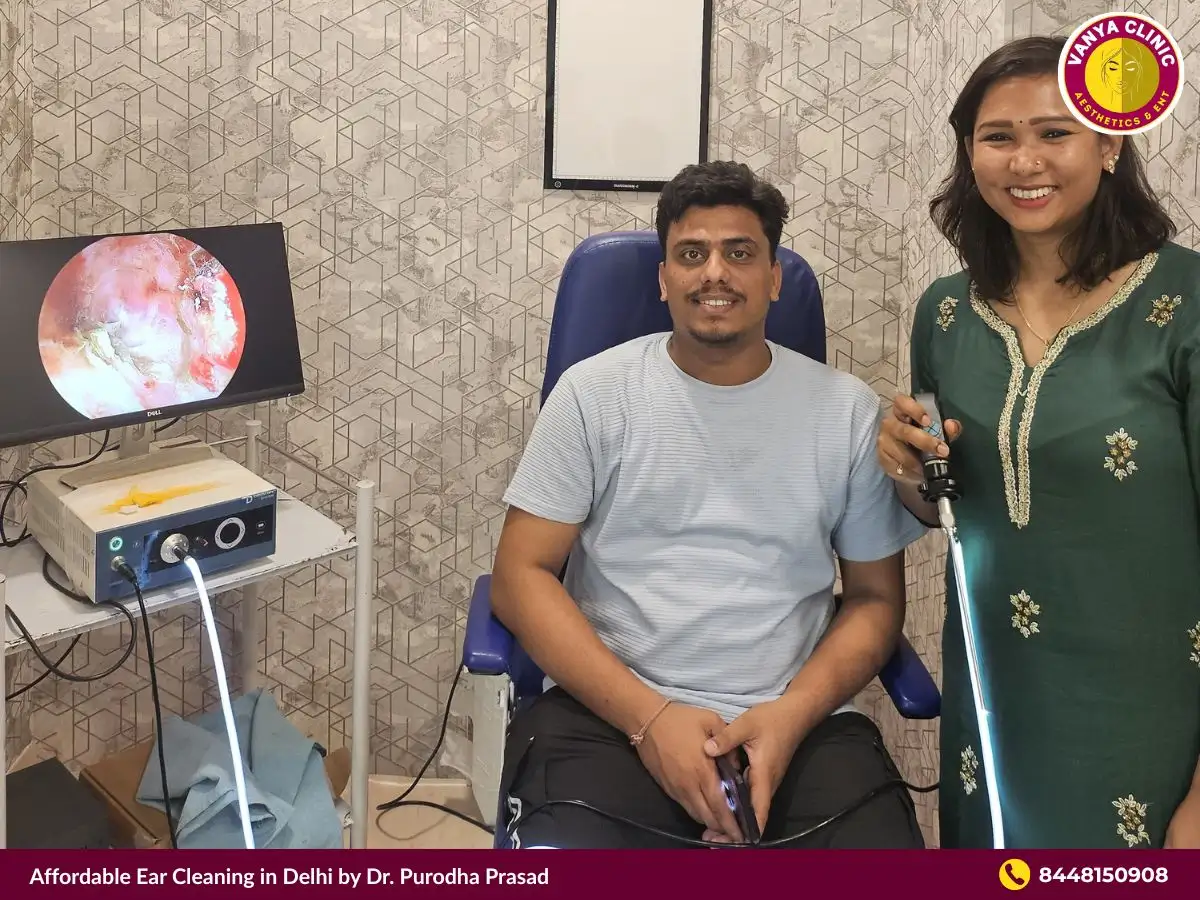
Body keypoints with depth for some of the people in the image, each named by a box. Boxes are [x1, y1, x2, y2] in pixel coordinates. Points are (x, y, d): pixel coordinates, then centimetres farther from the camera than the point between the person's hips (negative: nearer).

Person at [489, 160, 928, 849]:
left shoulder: (848, 410, 8)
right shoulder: (594, 393, 4)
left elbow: (876, 597, 11)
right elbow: (522, 574, 1)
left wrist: (794, 713, -8)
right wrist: (649, 716, -12)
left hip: (800, 722, 2)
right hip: (612, 713, -2)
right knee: (560, 846, -30)